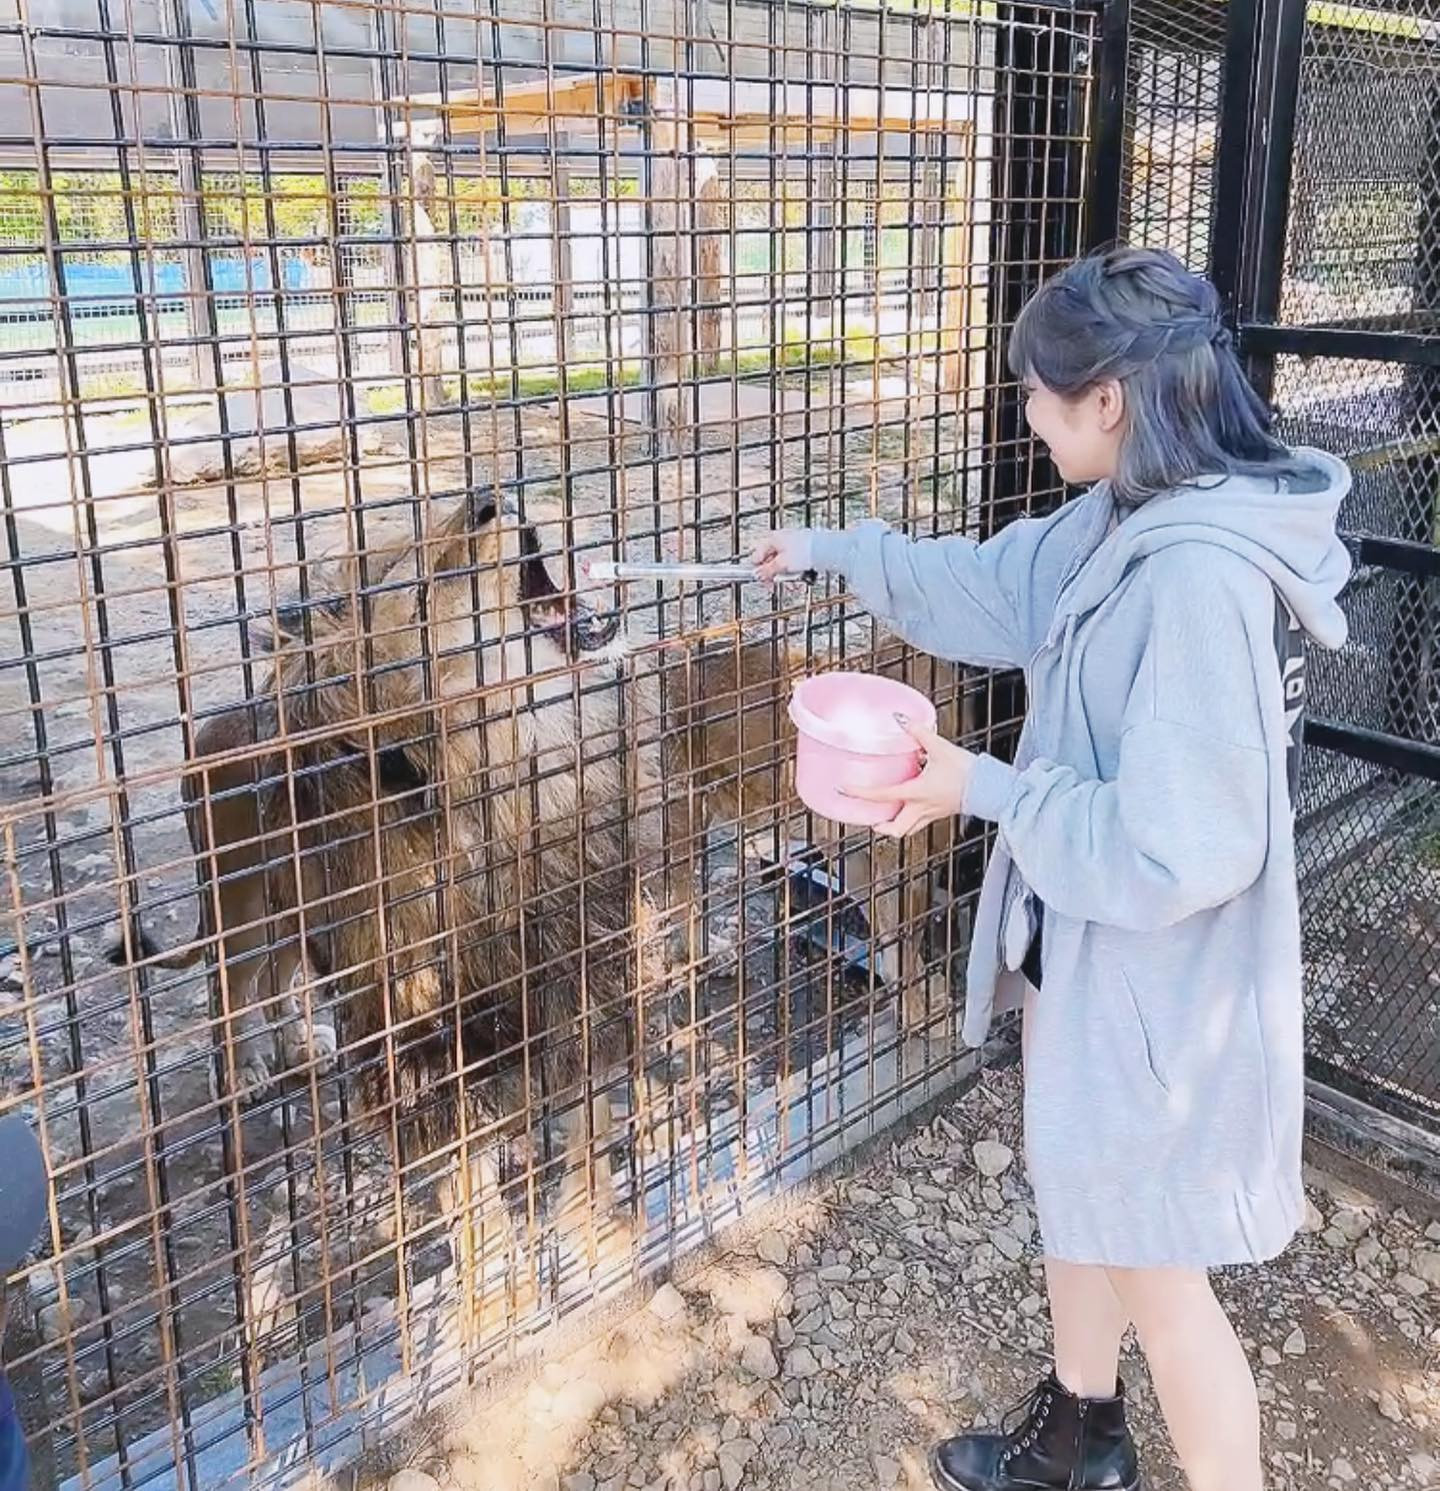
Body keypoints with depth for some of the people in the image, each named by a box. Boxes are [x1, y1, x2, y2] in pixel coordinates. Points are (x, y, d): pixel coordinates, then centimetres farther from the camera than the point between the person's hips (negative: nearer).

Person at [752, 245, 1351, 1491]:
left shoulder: (1201, 578, -31)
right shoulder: (1128, 522, -2)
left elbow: (1172, 851, -30)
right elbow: (991, 585, 17)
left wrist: (985, 788, -20)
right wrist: (832, 551, 23)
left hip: (1156, 981, -10)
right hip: (1092, 950, 10)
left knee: (1157, 1271, 10)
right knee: (1077, 1191, 27)